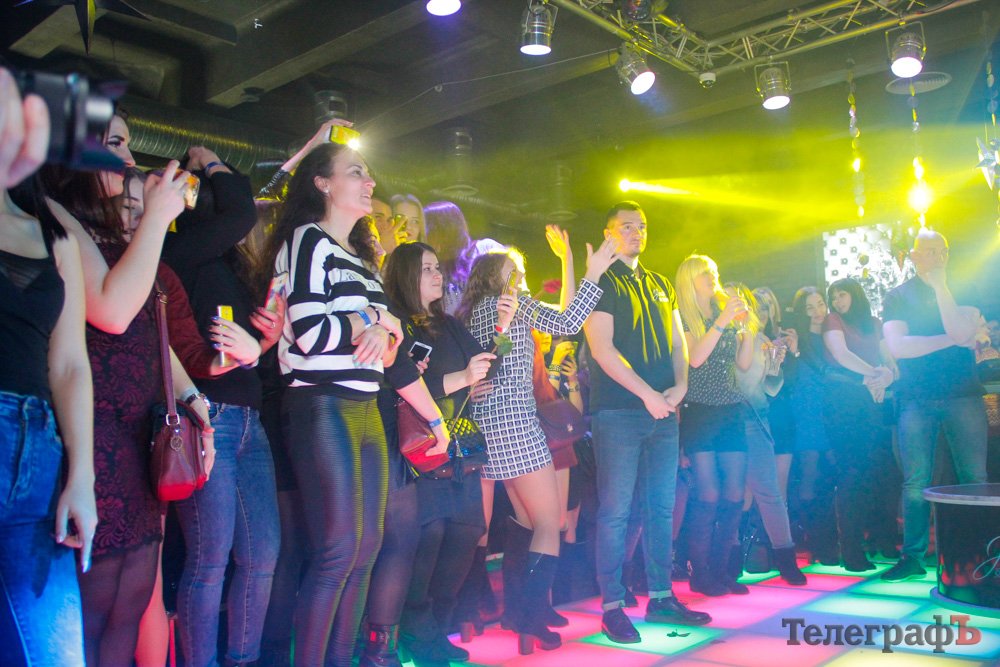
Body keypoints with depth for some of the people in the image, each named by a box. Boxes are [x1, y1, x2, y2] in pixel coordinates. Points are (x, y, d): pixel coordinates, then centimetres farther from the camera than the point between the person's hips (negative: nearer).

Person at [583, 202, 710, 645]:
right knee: (616, 510, -3)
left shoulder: (659, 285, 19)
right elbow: (603, 349, -11)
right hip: (618, 410, -6)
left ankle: (661, 598, 20)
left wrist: (680, 385, -1)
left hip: (663, 410, 7)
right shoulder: (600, 283, -1)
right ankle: (613, 606, 5)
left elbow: (677, 341, 17)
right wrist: (647, 393, -15)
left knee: (662, 507, 10)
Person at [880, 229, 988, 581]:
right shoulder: (899, 296, 7)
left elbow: (960, 332, -8)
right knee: (916, 482, -2)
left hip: (962, 394, 1)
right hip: (917, 398, -1)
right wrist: (953, 339, -7)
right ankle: (913, 556, 5)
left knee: (975, 478, -3)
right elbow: (897, 345, -7)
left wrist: (941, 287, -10)